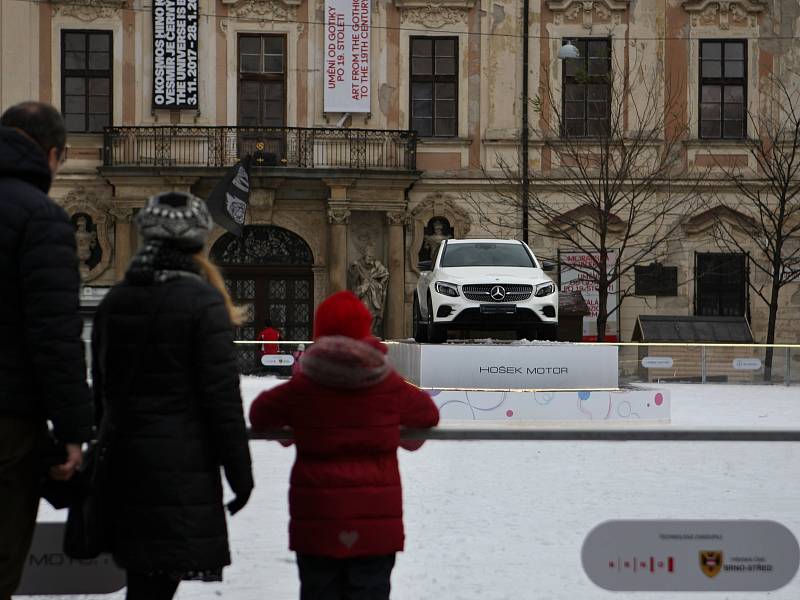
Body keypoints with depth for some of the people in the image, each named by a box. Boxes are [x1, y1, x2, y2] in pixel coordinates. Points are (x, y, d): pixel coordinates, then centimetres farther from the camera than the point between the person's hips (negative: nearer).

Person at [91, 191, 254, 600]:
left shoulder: (113, 302, 10)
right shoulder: (203, 301, -10)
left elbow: (102, 388, 15)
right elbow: (221, 394, -11)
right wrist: (239, 470, -5)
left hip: (124, 462, 6)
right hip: (183, 466, -6)